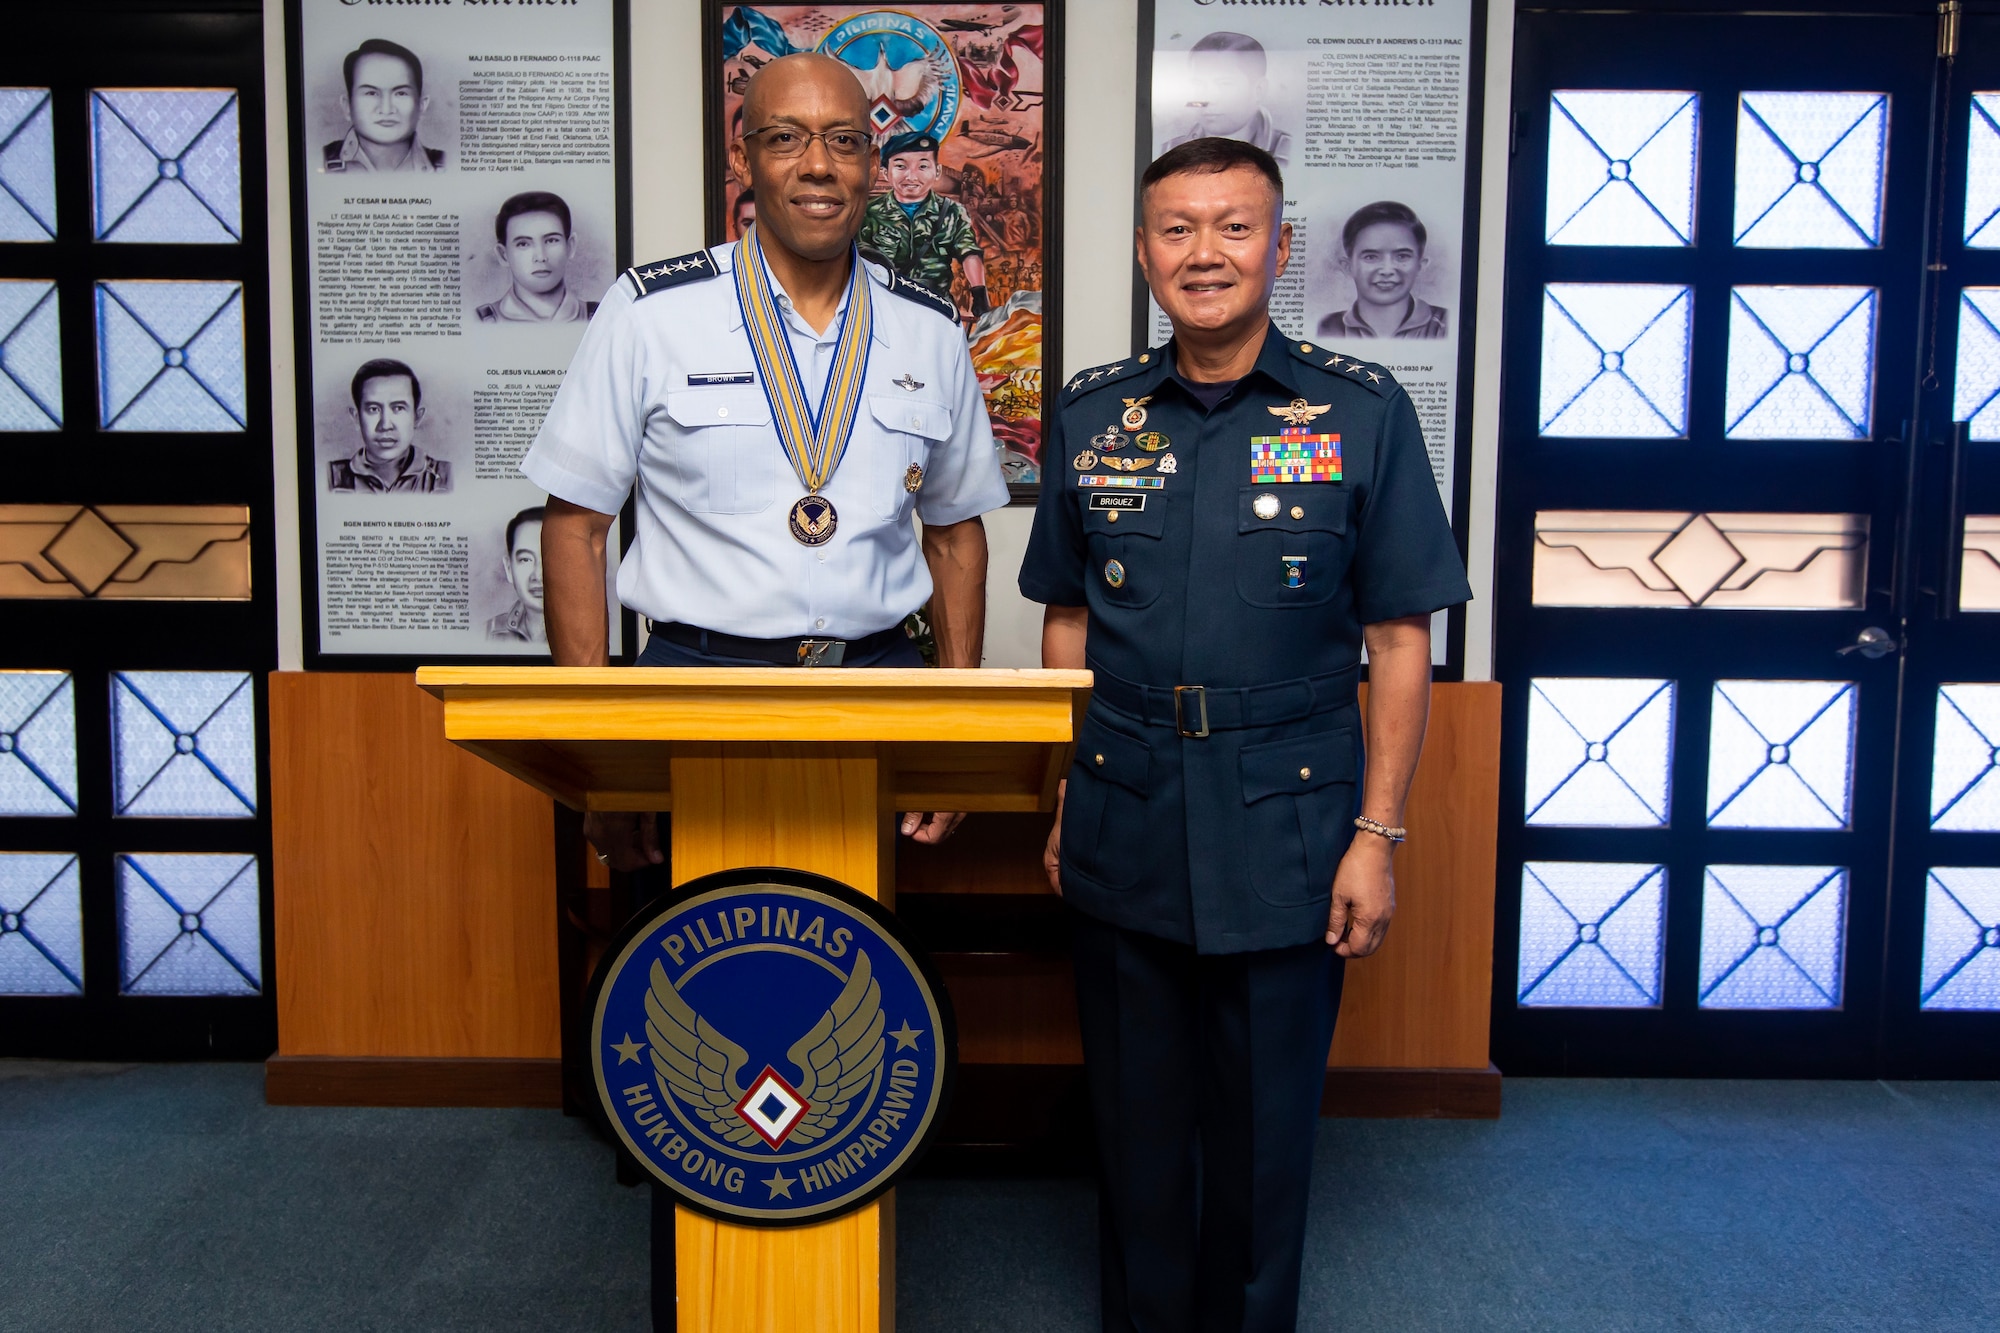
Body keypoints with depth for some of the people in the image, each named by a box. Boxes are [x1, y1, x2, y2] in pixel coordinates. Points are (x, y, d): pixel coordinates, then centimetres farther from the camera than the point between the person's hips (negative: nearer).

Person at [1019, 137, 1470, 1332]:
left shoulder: (1363, 414, -3)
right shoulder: (1092, 415, 5)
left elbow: (1400, 640, -2)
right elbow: (1068, 624, 10)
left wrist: (1378, 833, -6)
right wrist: (1058, 801, 7)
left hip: (1288, 831, -2)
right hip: (1124, 829, 2)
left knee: (1265, 1129, 11)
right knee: (1138, 1122, 15)